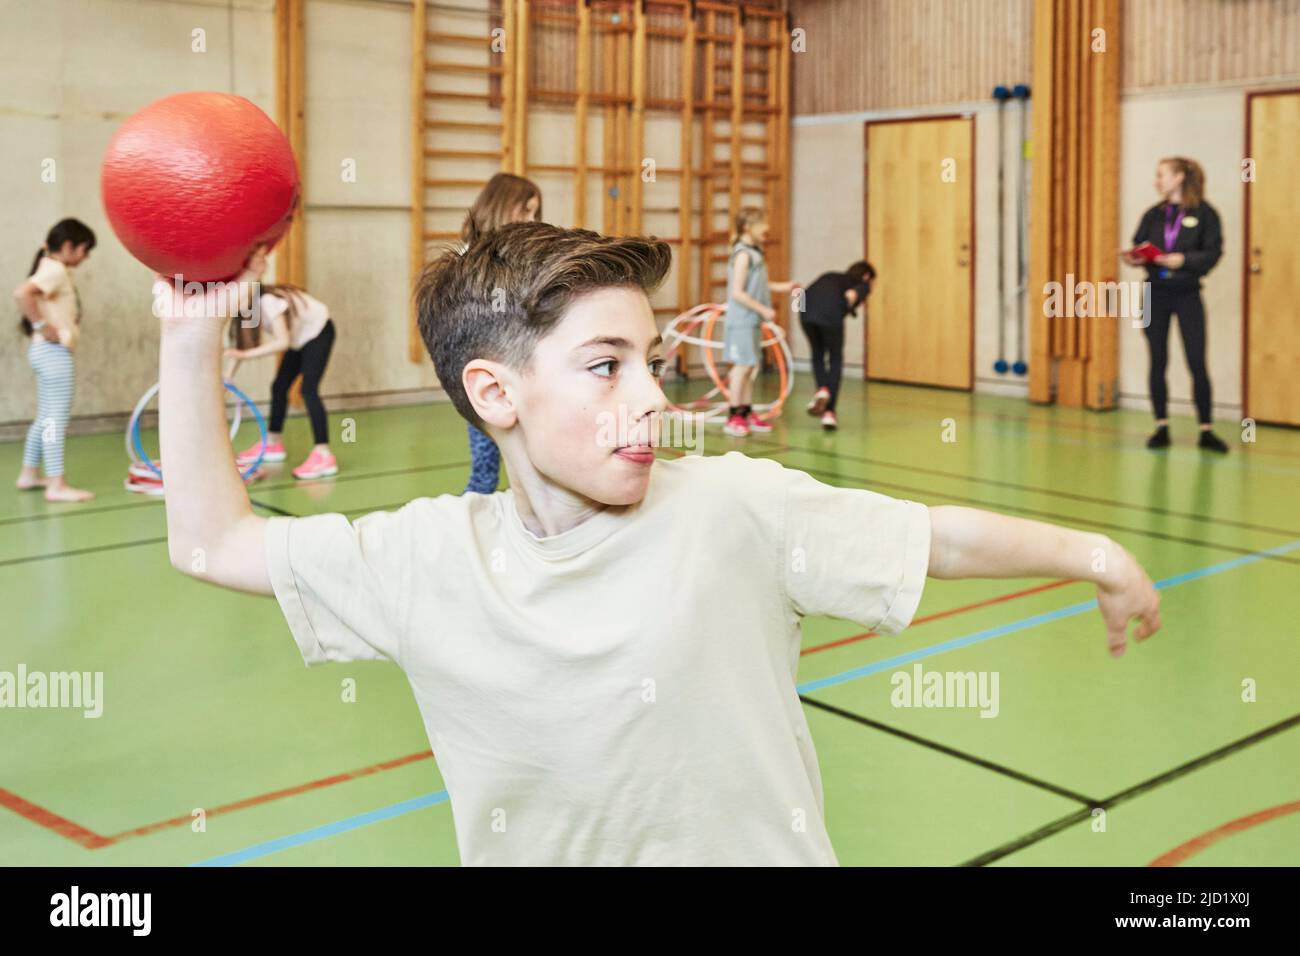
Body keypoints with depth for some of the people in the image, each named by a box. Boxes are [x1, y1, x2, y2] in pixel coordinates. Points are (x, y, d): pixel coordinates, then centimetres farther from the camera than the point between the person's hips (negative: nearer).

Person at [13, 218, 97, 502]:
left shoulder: (52, 269, 15)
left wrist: (38, 324, 16)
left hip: (49, 353, 10)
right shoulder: (55, 269, -15)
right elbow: (22, 293, -31)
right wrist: (43, 327, -24)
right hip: (54, 352, -10)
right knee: (57, 418, -8)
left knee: (45, 418, 17)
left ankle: (29, 475, 26)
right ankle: (56, 485, -6)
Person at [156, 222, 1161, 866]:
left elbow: (938, 535, -5)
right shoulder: (428, 557, -9)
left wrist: (1093, 554, -7)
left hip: (751, 846, -2)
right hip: (528, 849, 2)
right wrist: (193, 341, -8)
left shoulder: (736, 507, -16)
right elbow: (214, 540, -1)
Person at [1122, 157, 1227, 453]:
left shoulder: (1204, 213, -3)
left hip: (1187, 294, -4)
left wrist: (1183, 259, -22)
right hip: (1155, 294, 4)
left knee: (1197, 364, -3)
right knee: (1158, 363, 5)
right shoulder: (1153, 214, 9)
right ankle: (1161, 428, 13)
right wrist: (1134, 258, -13)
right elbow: (1138, 245, 9)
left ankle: (1206, 430, 5)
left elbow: (1213, 252, -8)